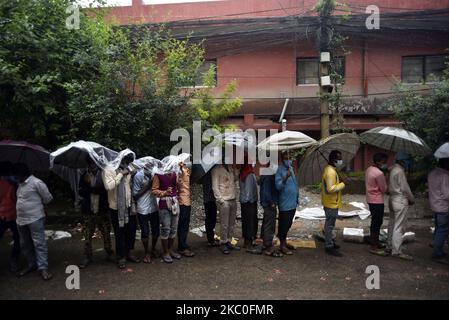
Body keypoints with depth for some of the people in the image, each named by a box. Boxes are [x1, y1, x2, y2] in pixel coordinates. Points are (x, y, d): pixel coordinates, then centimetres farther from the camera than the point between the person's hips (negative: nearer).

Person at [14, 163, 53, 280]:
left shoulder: (36, 182, -12)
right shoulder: (20, 184, 13)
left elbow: (48, 198, -8)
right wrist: (34, 202, 9)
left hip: (35, 219, -9)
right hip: (21, 219, 9)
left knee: (39, 243, -6)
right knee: (25, 244, 16)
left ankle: (43, 268, -4)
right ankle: (32, 264, 29)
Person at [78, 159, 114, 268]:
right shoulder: (84, 176, 5)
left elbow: (107, 189, -11)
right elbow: (81, 192, -1)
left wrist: (90, 189, -12)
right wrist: (96, 189, -14)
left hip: (102, 210, -1)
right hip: (88, 211, 2)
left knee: (106, 234, 4)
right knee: (87, 235, 6)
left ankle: (110, 253, 22)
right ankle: (87, 257, 20)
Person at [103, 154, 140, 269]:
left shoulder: (129, 170, 2)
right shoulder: (109, 170, -12)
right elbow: (108, 186, -26)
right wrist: (121, 174, -22)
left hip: (129, 206, 5)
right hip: (116, 208, -4)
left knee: (131, 230, 13)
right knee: (119, 233, 7)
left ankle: (128, 252, 33)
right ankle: (121, 256, 24)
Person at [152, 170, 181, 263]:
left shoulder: (174, 173, 6)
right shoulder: (158, 175, -7)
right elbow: (154, 190, -7)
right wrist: (164, 192, -20)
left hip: (175, 203, 5)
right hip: (164, 204, -5)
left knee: (174, 229, 12)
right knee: (165, 229, 1)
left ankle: (170, 250, 28)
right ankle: (165, 253, 16)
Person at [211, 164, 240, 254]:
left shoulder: (231, 168, 12)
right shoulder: (217, 170, -7)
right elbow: (215, 186, -9)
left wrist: (235, 169, 5)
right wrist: (220, 199, -13)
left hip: (233, 200, 7)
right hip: (224, 201, -7)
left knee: (232, 223, 10)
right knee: (224, 224, -3)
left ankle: (229, 242, 20)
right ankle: (223, 244, 8)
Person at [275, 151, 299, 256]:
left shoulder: (291, 168, 10)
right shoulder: (280, 170, -14)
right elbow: (278, 186, -23)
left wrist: (297, 197, 17)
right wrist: (285, 178, -37)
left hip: (293, 203, 8)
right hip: (285, 203, -8)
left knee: (288, 225, 17)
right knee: (284, 225, 0)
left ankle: (284, 242, 30)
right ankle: (283, 246, 10)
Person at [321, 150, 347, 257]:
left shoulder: (329, 169, 10)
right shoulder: (331, 172, -23)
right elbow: (331, 189, -28)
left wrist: (340, 181, 8)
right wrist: (343, 183, -21)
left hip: (331, 202, 10)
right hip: (331, 203, -10)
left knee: (329, 224, 19)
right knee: (330, 225, -2)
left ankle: (329, 242, 32)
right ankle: (329, 246, 6)